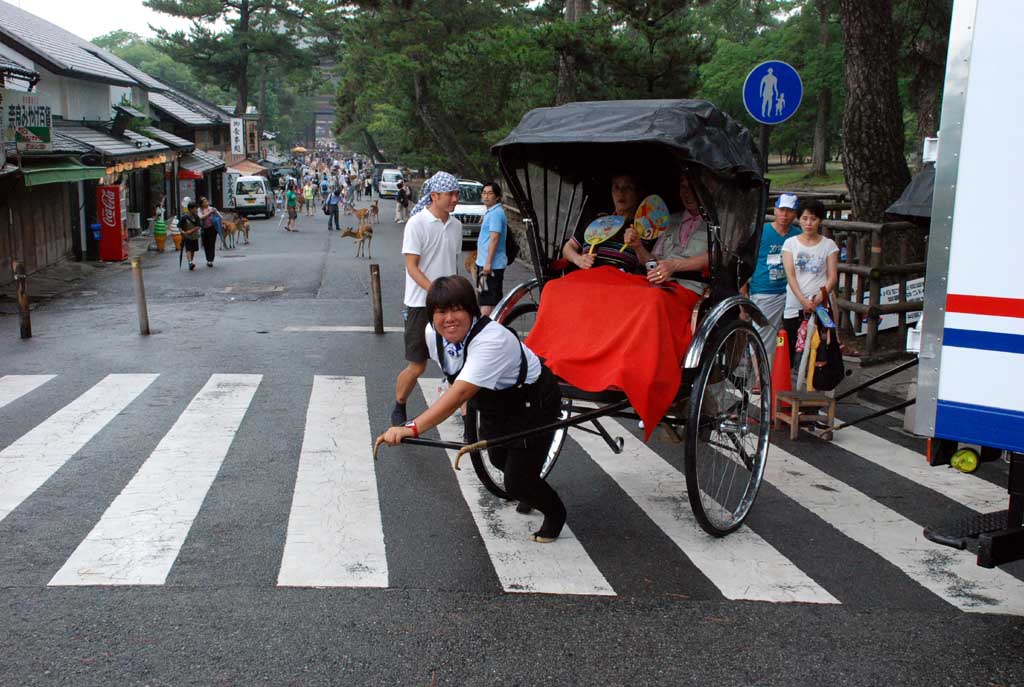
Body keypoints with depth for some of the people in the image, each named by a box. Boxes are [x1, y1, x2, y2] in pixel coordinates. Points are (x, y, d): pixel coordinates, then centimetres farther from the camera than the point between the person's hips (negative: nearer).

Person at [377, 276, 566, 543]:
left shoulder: (491, 340, -39)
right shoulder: (433, 333, -16)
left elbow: (460, 392, -49)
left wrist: (412, 428, -57)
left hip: (533, 405, -7)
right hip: (495, 406, 7)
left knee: (517, 481, -7)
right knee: (499, 459, 21)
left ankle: (555, 514, 24)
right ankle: (531, 491, 54)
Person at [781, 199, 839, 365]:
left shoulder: (828, 245, 7)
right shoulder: (790, 243, 7)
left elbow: (832, 277, 1)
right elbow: (790, 275, -2)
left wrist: (818, 299, -15)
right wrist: (803, 300, -16)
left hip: (820, 306, 0)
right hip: (794, 306, 0)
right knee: (790, 348, -2)